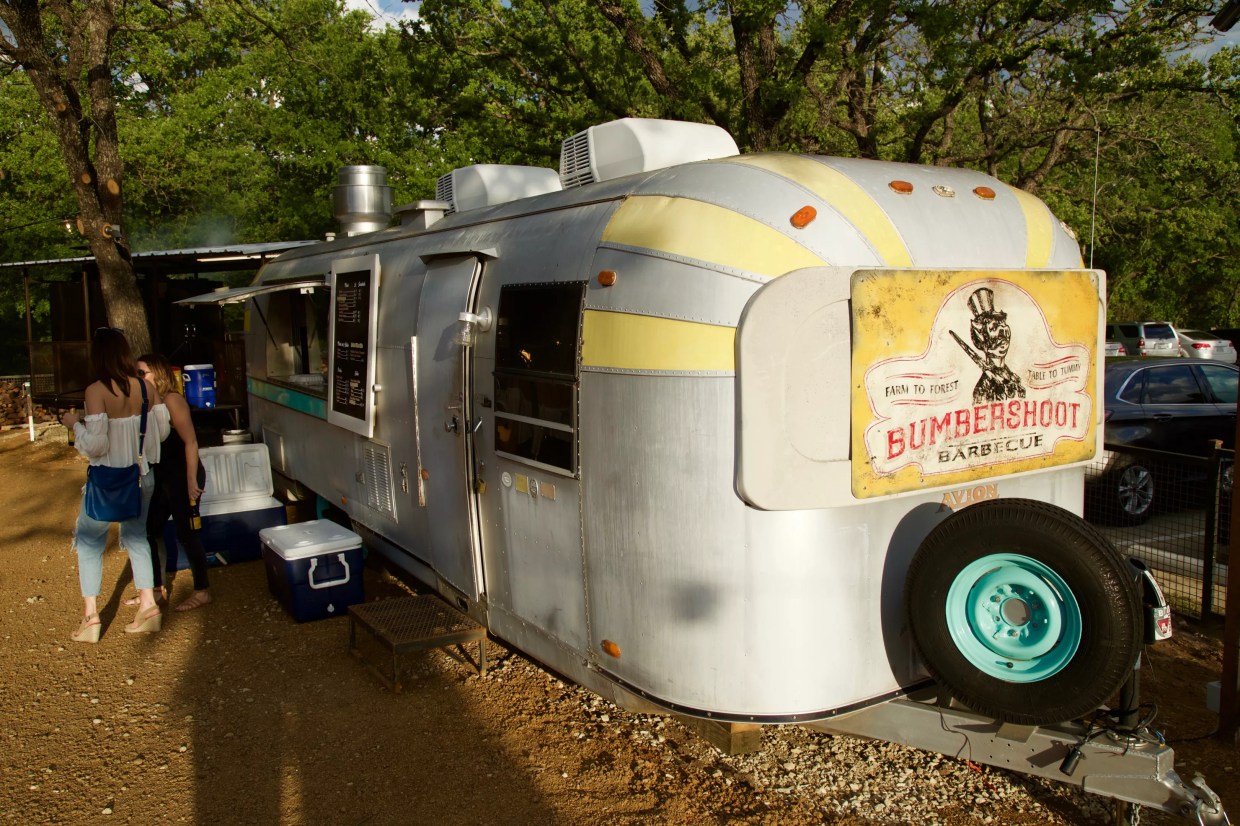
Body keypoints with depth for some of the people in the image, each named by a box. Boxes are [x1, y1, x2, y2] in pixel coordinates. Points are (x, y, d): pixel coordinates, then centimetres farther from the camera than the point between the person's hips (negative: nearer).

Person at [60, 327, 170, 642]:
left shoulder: (96, 391, -18)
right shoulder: (145, 388, -3)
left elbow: (95, 445, -21)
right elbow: (162, 430, 3)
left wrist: (75, 423, -4)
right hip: (142, 476, 5)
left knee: (89, 541, 12)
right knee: (137, 537, 18)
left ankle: (90, 616, 11)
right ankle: (147, 606, 16)